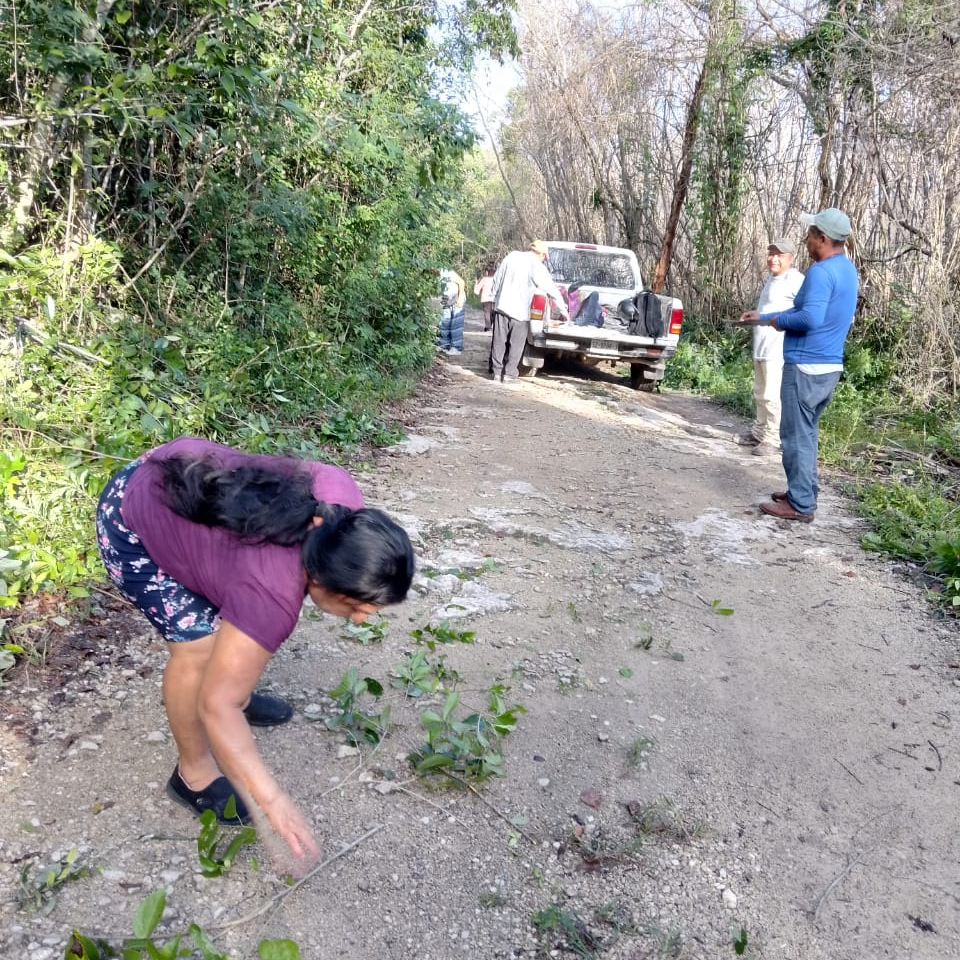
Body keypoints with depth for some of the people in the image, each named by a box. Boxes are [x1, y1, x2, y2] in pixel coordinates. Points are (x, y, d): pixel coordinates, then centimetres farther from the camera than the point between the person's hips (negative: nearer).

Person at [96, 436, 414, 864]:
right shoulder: (272, 593, -36)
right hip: (129, 524, -8)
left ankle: (236, 693, 39)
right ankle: (194, 774, 9)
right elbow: (215, 707, -31)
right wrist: (273, 802, -30)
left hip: (183, 469, 8)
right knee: (200, 642, -12)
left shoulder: (342, 502, -19)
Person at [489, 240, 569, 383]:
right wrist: (563, 310, 6)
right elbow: (553, 290, -4)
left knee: (499, 342, 10)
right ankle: (509, 374, 6)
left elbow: (496, 279, 10)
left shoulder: (512, 256, 5)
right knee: (515, 345, 6)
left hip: (501, 306, 4)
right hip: (519, 311, -4)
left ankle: (497, 371, 15)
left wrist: (496, 299, 19)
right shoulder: (537, 267, -8)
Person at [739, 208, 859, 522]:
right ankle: (805, 491, 27)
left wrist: (778, 321, -9)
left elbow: (810, 318, -29)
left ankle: (800, 505, 3)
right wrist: (763, 317, 25)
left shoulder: (822, 271, -17)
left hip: (806, 367, -10)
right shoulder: (847, 269, 15)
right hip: (829, 366, 10)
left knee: (796, 436, -2)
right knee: (807, 433, 18)